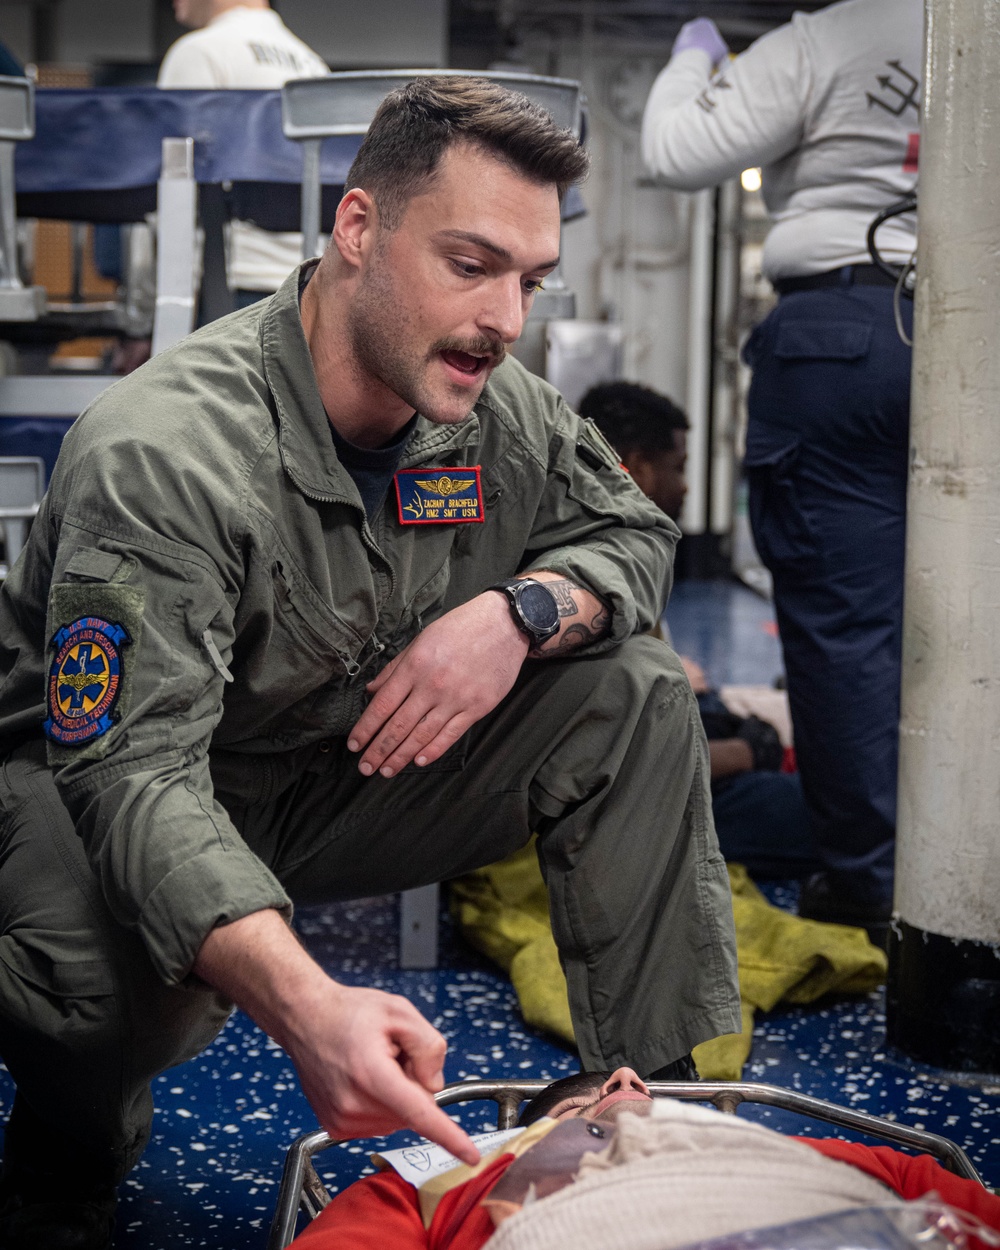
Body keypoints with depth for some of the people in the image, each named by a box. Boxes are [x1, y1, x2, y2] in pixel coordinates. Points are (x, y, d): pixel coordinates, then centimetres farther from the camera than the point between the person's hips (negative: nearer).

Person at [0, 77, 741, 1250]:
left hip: (337, 778, 6)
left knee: (634, 694, -10)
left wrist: (518, 610, -20)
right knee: (108, 984, -40)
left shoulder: (493, 407, -10)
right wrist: (306, 1007, -57)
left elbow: (633, 535, 6)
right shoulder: (163, 452, -32)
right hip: (100, 791, -6)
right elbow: (134, 774, -40)